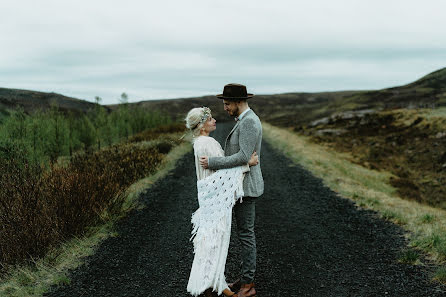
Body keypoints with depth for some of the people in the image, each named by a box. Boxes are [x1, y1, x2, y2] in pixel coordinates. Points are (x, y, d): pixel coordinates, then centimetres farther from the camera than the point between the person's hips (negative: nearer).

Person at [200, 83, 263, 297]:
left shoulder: (249, 122, -21)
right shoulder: (245, 121, 13)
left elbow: (243, 157, -28)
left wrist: (212, 162, -23)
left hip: (245, 187, -11)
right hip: (241, 185, 11)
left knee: (246, 234, -2)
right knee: (245, 232, 15)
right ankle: (247, 277, 26)